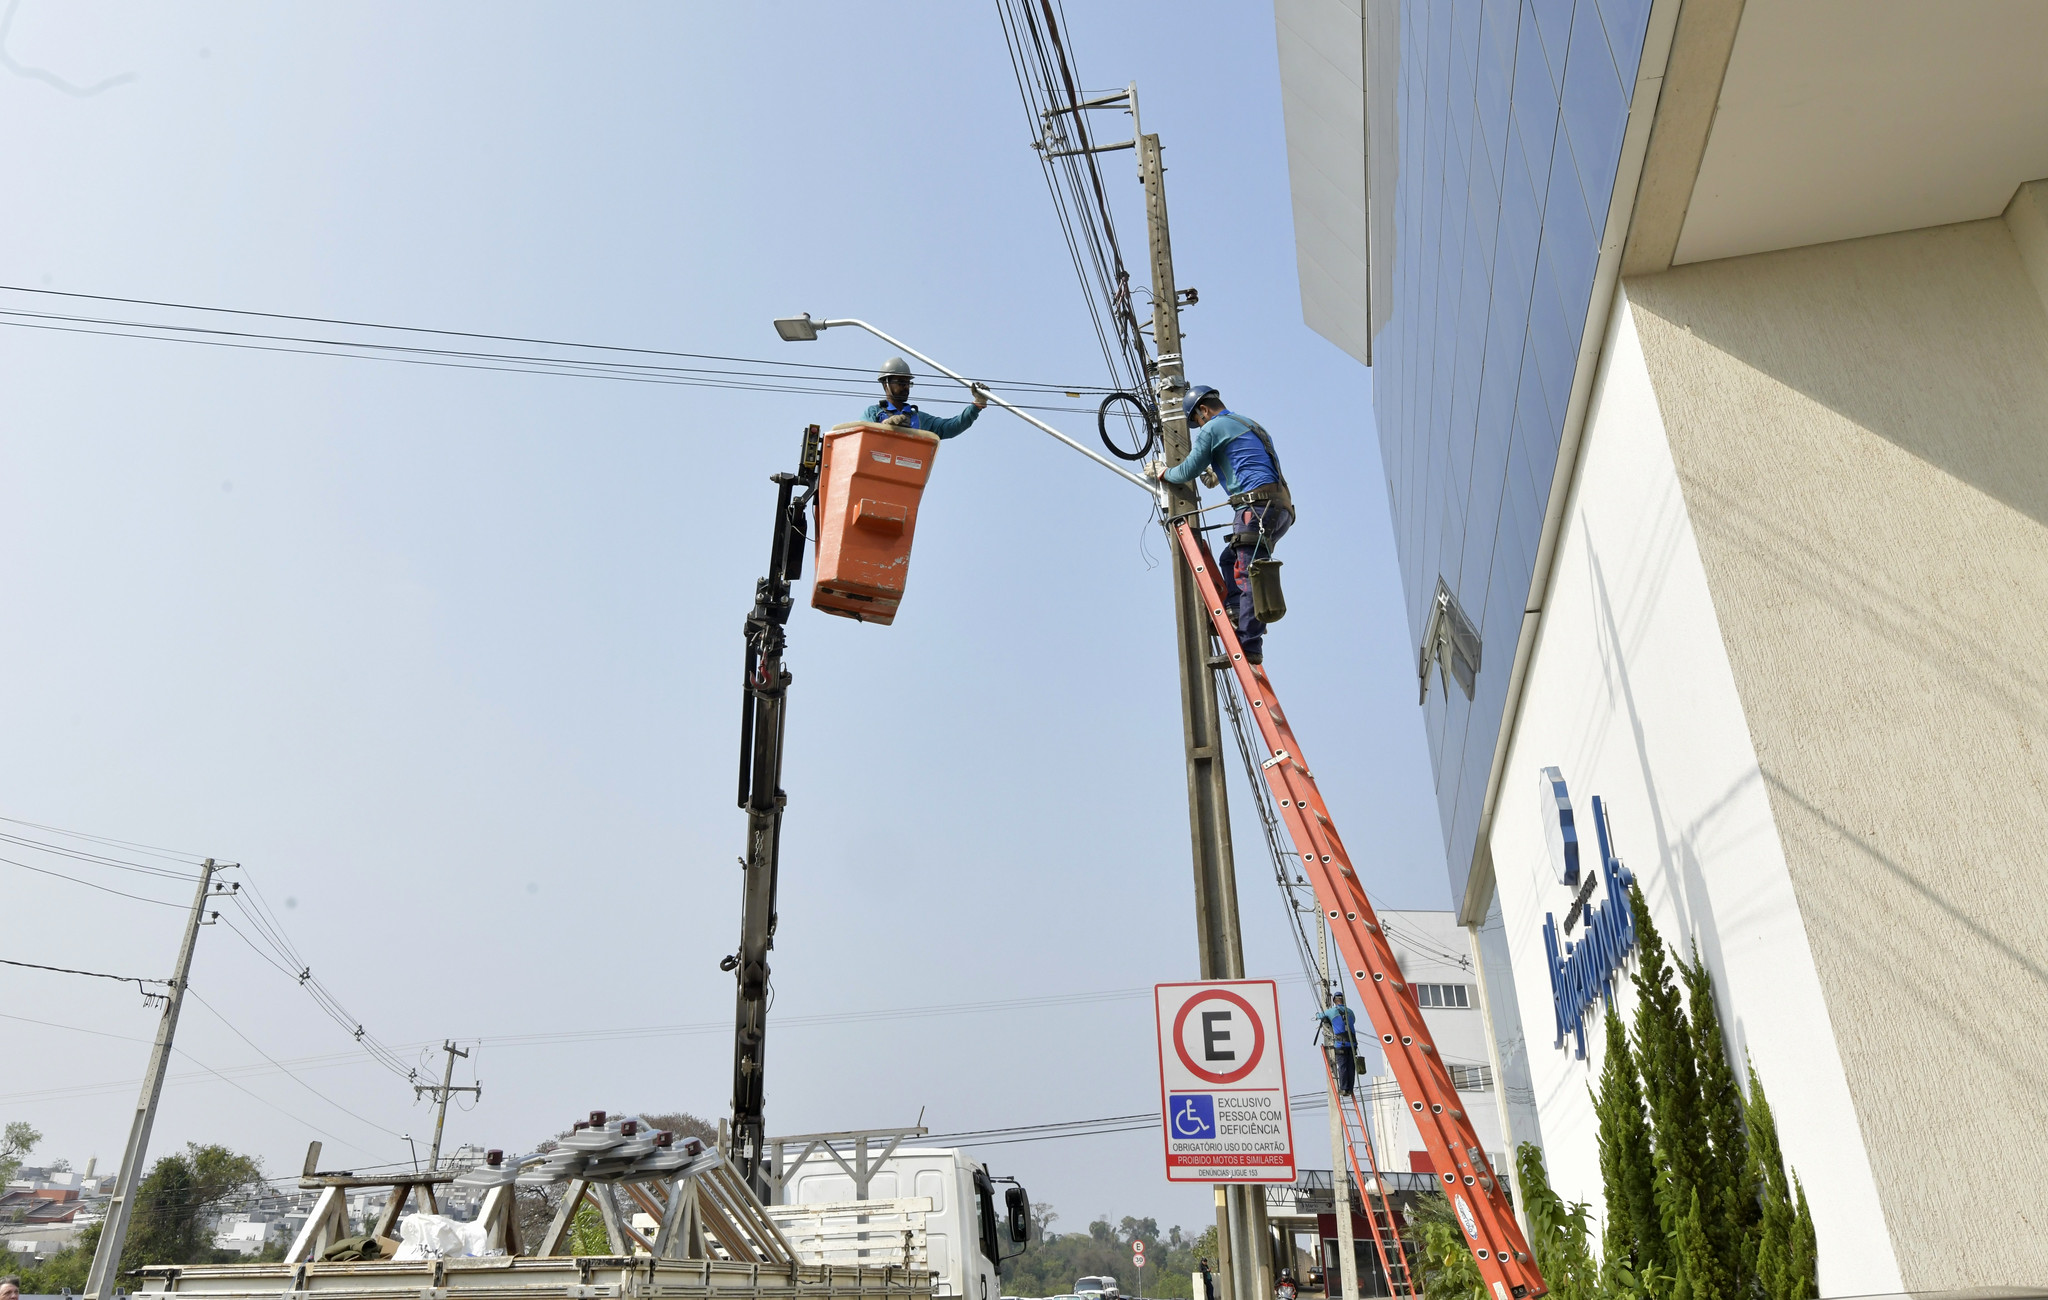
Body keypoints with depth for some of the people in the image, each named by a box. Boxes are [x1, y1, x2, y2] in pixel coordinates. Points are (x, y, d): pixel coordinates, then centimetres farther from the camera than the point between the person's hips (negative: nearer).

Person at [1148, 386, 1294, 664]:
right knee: (1229, 559, 19)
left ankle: (1249, 647, -20)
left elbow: (1188, 471, 6)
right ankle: (1236, 613, 2)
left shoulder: (1213, 427, 3)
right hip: (1282, 508, 9)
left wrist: (1163, 473, 25)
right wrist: (1218, 472, 54)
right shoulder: (1249, 424, 29)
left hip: (1258, 505, -9)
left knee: (1248, 576, -14)